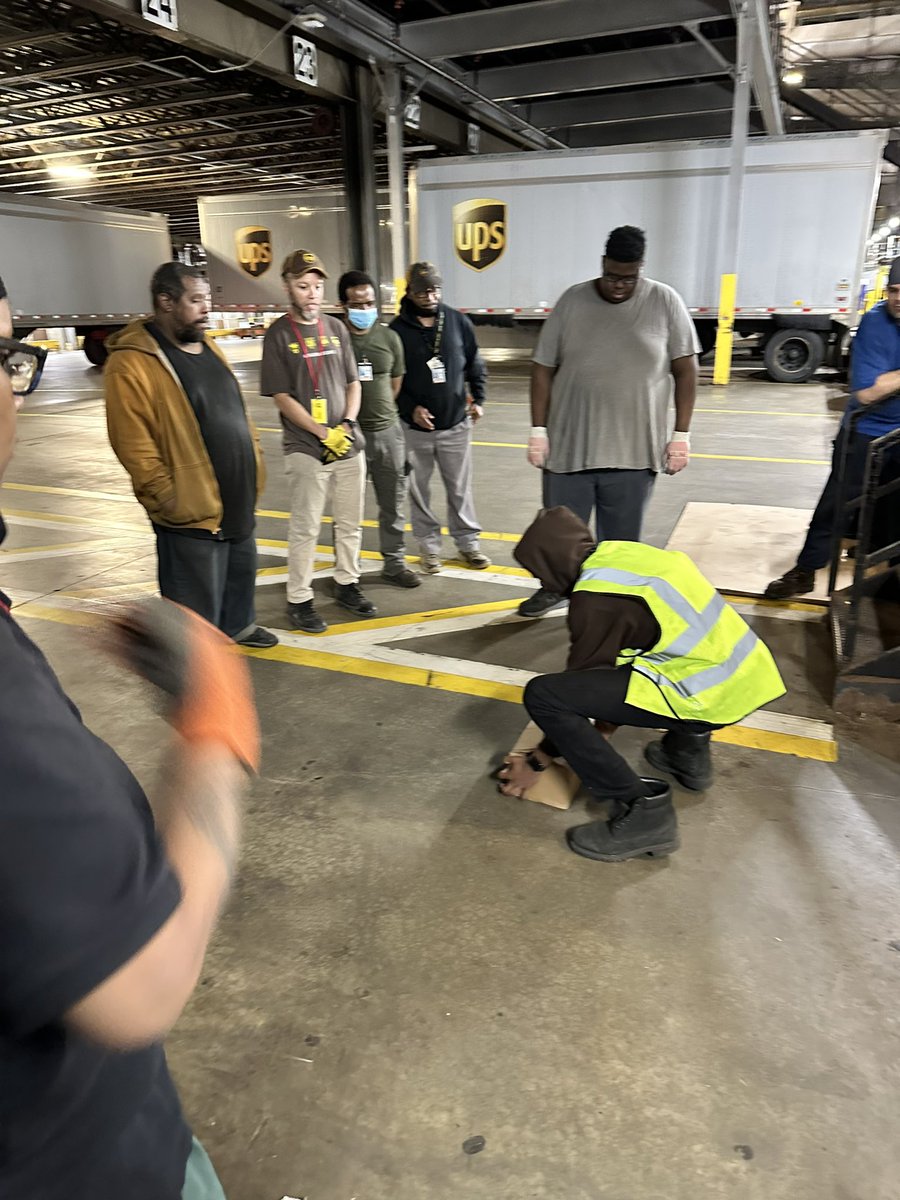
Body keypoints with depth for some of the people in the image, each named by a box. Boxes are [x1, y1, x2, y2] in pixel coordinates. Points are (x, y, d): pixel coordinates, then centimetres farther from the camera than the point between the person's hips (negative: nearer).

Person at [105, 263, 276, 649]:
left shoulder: (207, 347, 10)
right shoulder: (132, 363, -17)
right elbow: (134, 447, -20)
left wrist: (255, 467, 14)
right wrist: (172, 499, -19)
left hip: (238, 500, 9)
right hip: (192, 512, -8)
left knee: (242, 571, 26)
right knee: (197, 605, 4)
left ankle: (239, 625, 50)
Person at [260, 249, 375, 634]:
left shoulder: (336, 327, 10)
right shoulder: (278, 334, -4)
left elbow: (353, 383, 11)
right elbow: (281, 397, -7)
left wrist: (347, 424, -6)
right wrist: (323, 433, -14)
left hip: (348, 443, 5)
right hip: (306, 449, -5)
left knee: (350, 523, 12)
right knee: (305, 528, 0)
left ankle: (346, 584, 29)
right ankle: (298, 600, 11)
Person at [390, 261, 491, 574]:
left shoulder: (458, 322, 1)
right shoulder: (398, 329, -6)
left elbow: (475, 364, 10)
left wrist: (477, 399, 0)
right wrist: (411, 408, -13)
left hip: (455, 423, 1)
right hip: (415, 426, -1)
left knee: (460, 488, 9)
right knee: (418, 489, 8)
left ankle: (467, 541, 24)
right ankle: (428, 545, 22)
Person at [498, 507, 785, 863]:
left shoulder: (596, 597, -12)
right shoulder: (622, 553, 13)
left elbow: (584, 678, -4)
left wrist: (537, 760, 9)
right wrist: (606, 723, 35)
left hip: (712, 695, -9)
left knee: (542, 694, -14)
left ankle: (642, 810, -8)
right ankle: (689, 748, 26)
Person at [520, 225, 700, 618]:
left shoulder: (665, 302, -1)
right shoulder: (572, 301, 1)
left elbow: (685, 369, 2)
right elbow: (543, 368, 3)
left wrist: (682, 433, -2)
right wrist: (538, 429, -2)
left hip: (634, 451, -1)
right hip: (568, 447, 1)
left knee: (620, 540, 10)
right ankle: (555, 587, 38)